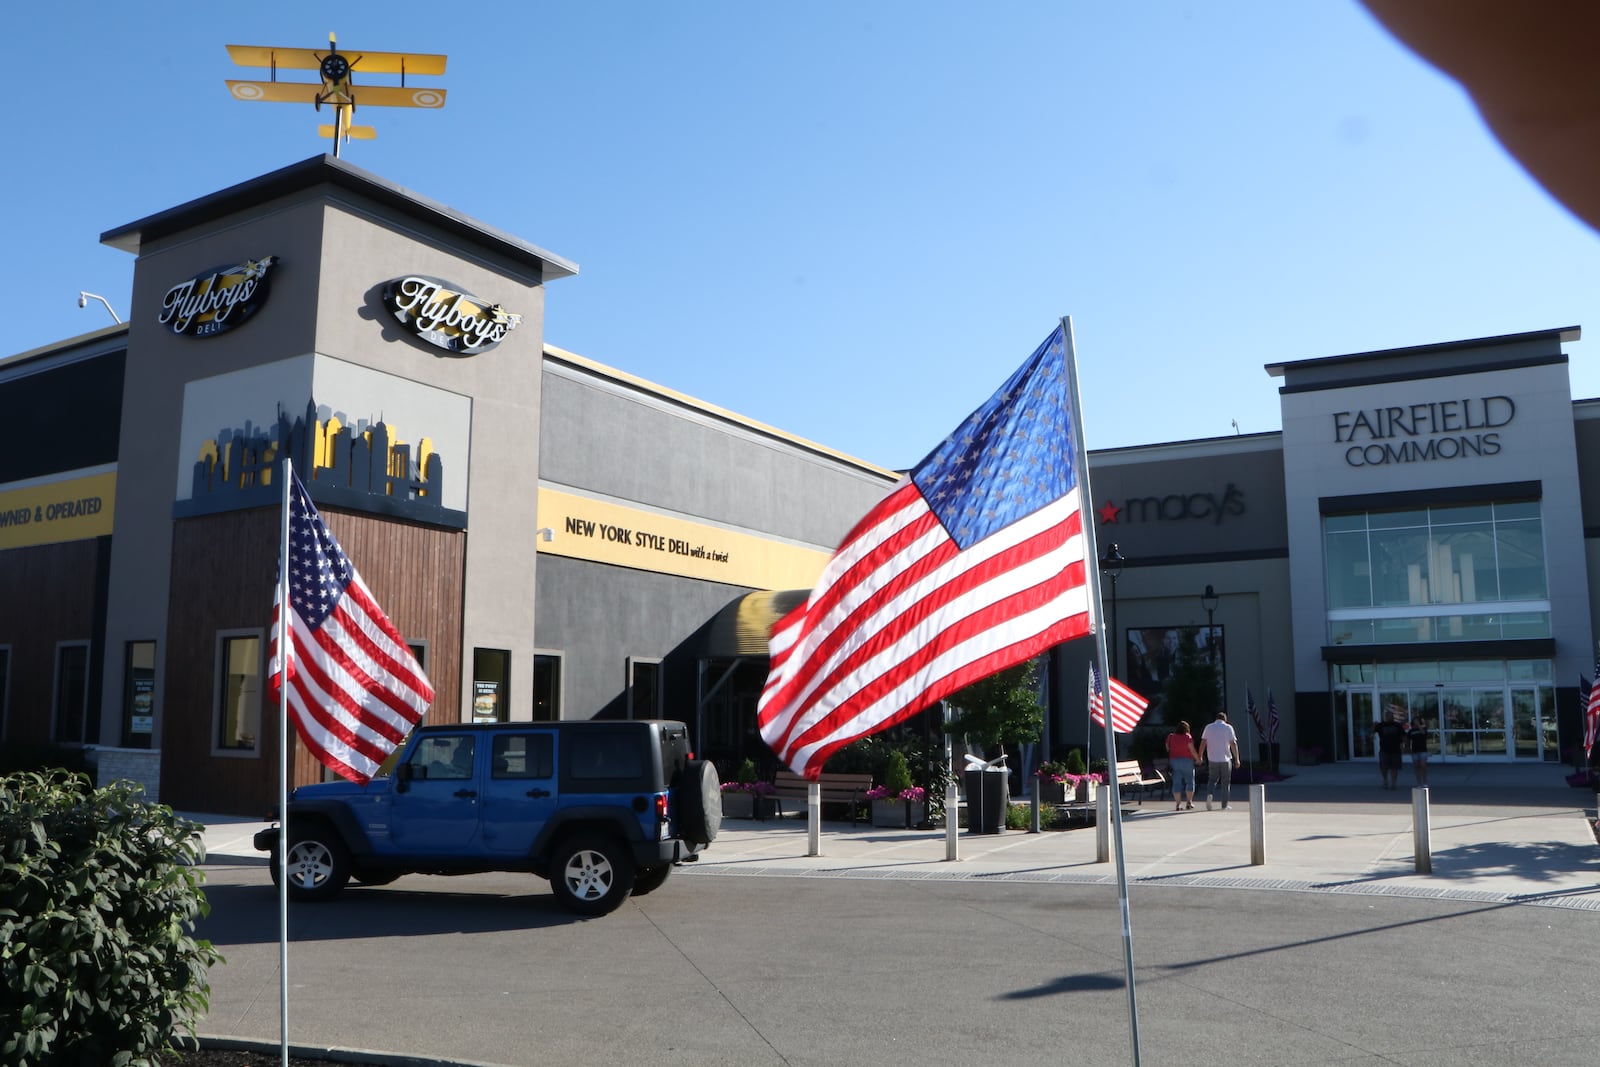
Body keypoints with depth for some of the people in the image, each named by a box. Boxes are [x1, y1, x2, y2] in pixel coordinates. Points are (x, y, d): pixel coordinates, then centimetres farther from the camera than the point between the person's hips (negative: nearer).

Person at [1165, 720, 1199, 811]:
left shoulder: (1170, 737, 3)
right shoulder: (1188, 737, -9)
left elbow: (1168, 749, 5)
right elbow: (1192, 750, -11)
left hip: (1174, 760, 3)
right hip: (1187, 761, -3)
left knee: (1177, 783, 1)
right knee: (1189, 781, 13)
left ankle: (1178, 804, -4)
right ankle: (1189, 803, 14)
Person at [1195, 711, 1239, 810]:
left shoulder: (1208, 727, 5)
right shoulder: (1228, 728, 0)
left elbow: (1203, 742, 1)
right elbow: (1233, 743, -7)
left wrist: (1200, 756, 7)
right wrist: (1237, 759, -5)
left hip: (1212, 759, 2)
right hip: (1225, 759, -2)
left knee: (1212, 779, 14)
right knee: (1225, 782, 9)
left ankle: (1209, 794, -14)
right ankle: (1224, 805, 10)